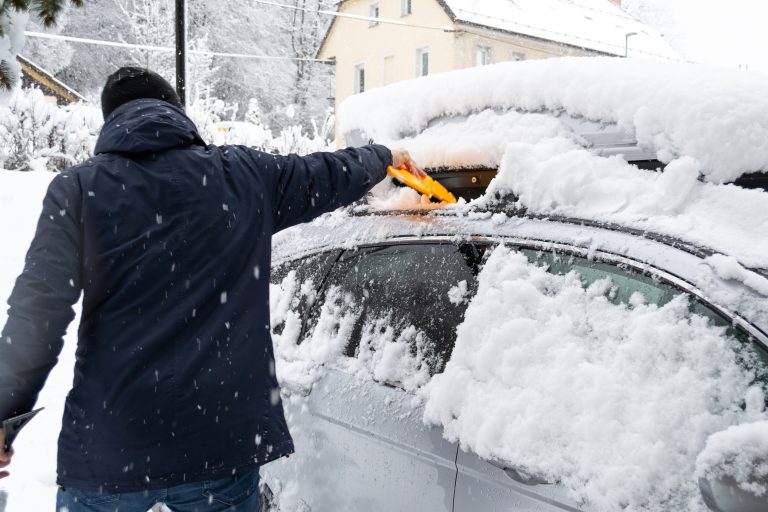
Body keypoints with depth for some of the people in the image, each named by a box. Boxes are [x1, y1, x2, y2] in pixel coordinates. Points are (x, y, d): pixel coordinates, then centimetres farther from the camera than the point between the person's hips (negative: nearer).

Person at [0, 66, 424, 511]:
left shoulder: (78, 188, -1)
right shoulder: (244, 174, 4)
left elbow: (37, 313, -6)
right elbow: (332, 175, 19)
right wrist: (385, 156, 40)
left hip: (107, 447, 0)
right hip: (223, 436, 1)